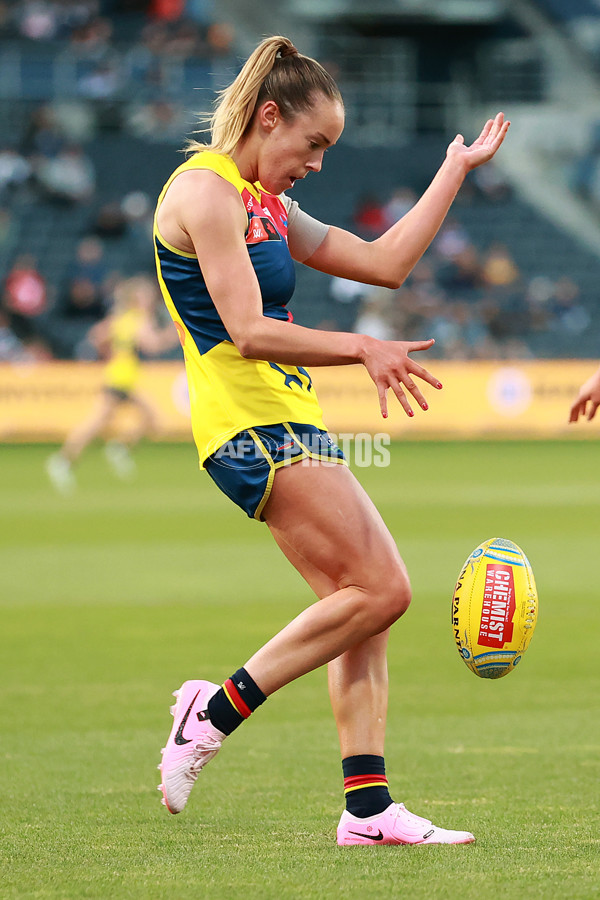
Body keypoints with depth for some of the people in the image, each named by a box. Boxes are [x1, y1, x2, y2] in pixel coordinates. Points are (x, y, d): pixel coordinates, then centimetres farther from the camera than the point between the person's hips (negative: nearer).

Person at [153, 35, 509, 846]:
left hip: (289, 422, 10)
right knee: (379, 590, -14)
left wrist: (457, 170, 25)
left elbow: (386, 262, 23)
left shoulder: (266, 206, 20)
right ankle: (215, 711, -8)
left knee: (363, 605, 1)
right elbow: (248, 332, -17)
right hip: (249, 422, -10)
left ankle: (367, 807, 0)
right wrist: (361, 349, -17)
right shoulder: (204, 191, -9)